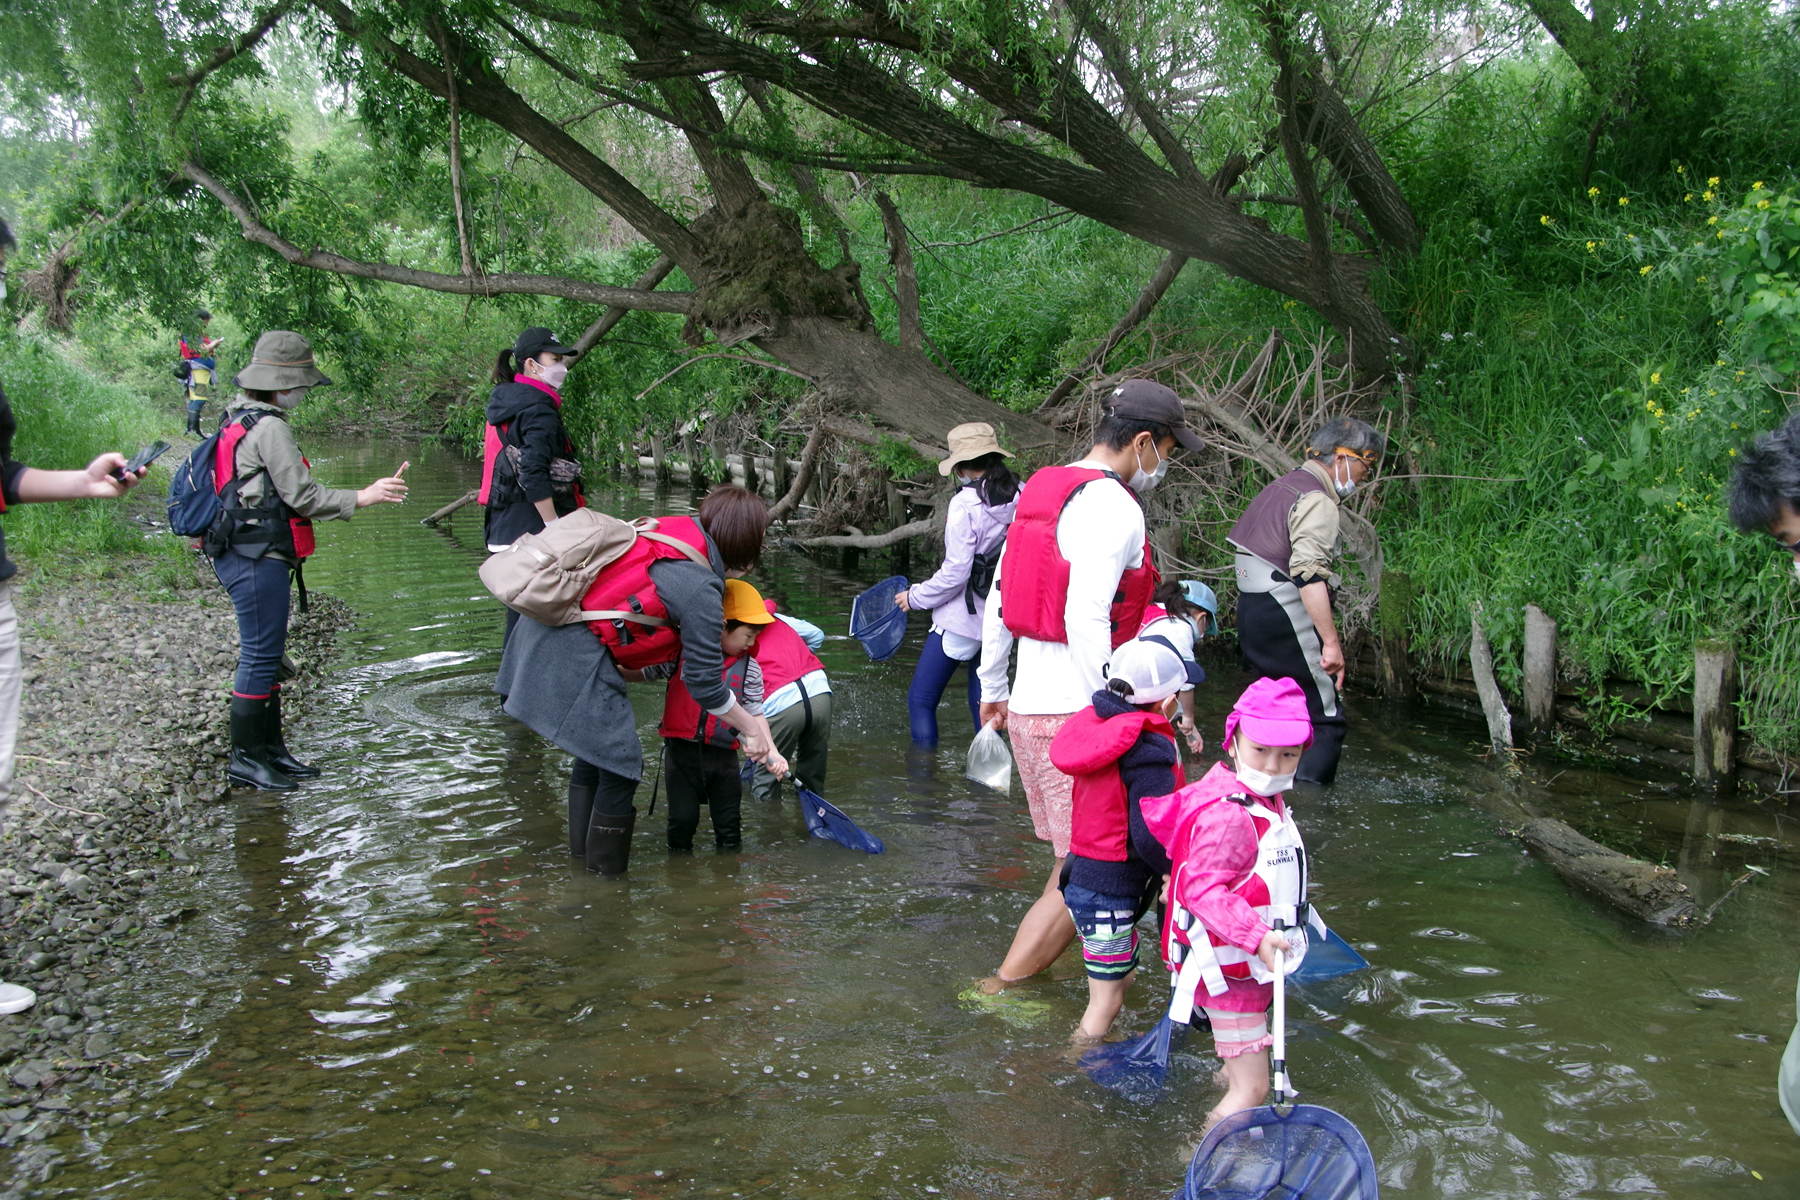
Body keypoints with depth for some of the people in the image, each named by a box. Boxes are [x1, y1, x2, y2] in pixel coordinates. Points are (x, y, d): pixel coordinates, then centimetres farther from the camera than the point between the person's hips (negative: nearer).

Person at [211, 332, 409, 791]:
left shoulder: (239, 418, 16)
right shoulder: (269, 428, -16)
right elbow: (302, 494, -17)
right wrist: (363, 497, -13)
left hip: (251, 556, 11)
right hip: (257, 559, -11)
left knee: (267, 654, 15)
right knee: (261, 655, -4)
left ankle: (270, 747, 23)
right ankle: (244, 757, 3)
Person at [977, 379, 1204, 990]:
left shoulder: (1039, 491, 14)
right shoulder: (1115, 508, -15)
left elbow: (998, 599, 18)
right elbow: (1086, 619, -24)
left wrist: (993, 687, 26)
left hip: (1026, 705, 9)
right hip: (1074, 714, -9)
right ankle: (999, 990, 3)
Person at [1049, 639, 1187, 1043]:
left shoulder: (1095, 724, 2)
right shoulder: (1149, 750, -22)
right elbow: (1149, 834, -24)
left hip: (1082, 873, 9)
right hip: (1111, 892, -9)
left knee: (1121, 976, 26)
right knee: (1106, 1001, 6)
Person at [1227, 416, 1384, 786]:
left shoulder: (1281, 487, 18)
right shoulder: (1317, 501, -13)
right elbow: (1310, 574, -25)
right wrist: (1331, 641, -29)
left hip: (1252, 613, 10)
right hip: (1285, 617, -10)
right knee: (1326, 719, -5)